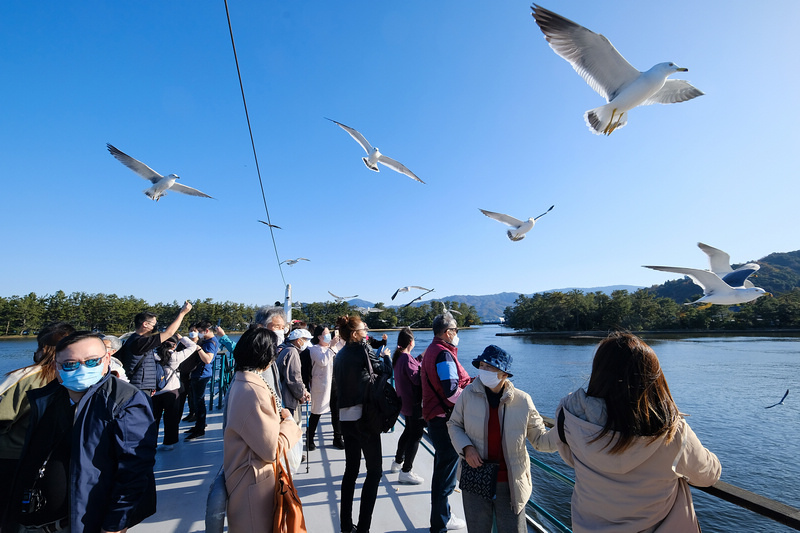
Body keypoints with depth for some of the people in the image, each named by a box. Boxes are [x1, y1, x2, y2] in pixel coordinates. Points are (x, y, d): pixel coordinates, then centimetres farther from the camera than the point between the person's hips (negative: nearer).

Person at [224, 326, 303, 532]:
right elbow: (273, 450, -25)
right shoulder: (253, 391, -29)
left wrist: (278, 416, -1)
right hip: (254, 482, -9)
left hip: (245, 474, 10)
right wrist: (288, 421, -11)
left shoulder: (241, 381, 3)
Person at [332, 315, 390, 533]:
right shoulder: (361, 348, -14)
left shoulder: (340, 354, 7)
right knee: (375, 471, 6)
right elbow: (385, 369, -7)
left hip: (345, 417, 8)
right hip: (363, 416, -7)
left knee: (351, 469, 18)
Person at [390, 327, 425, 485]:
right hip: (414, 403, -10)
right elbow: (417, 378, -27)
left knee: (408, 431, 24)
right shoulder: (407, 358, -23)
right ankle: (405, 472, 8)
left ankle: (397, 462, 37)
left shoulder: (398, 357, 6)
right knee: (416, 436, 1)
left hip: (404, 401, 10)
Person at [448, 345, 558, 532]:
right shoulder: (469, 394, -13)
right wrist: (466, 447, -16)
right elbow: (454, 424, 1)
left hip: (510, 485, -1)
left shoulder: (523, 401, -14)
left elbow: (541, 440, -7)